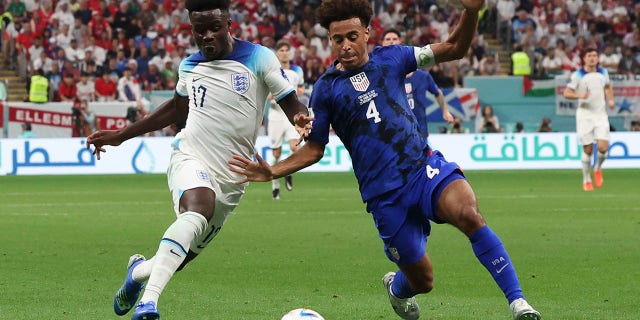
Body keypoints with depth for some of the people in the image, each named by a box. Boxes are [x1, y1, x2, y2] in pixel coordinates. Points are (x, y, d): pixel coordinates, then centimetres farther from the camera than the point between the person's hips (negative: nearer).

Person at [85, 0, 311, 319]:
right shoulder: (189, 66, 9)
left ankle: (139, 270, 40)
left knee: (180, 258, 4)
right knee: (199, 209, -36)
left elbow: (292, 105, -2)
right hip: (190, 158, 0)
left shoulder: (259, 58, -2)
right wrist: (119, 135, 31)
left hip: (229, 178, 0)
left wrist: (302, 119, -28)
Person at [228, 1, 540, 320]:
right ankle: (396, 288, 42)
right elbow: (314, 148, 8)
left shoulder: (390, 58, 6)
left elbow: (454, 48, 8)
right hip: (385, 194, -1)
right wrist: (272, 171, -8)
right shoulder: (326, 89, 2)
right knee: (421, 281, 2)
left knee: (468, 214, -30)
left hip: (425, 167, 1)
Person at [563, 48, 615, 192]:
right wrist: (580, 95, -25)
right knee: (588, 150, -1)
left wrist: (610, 100, 8)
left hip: (601, 115, 3)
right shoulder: (577, 75, -6)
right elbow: (566, 93, -7)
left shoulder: (603, 72, 7)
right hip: (584, 115, -2)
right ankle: (586, 180, 16)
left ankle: (598, 169, 19)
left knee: (603, 147, -12)